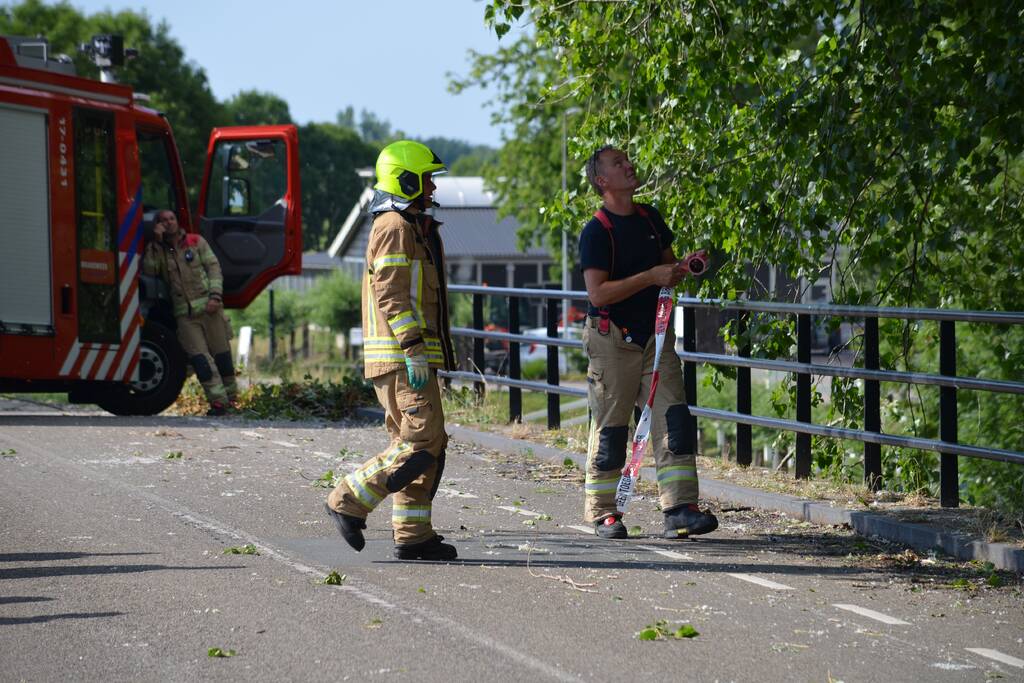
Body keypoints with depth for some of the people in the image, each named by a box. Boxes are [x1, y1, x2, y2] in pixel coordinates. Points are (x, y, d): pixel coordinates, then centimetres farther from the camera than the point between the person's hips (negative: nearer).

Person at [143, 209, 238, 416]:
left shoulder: (196, 241, 8)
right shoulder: (158, 250, 12)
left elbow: (213, 267, 4)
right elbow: (148, 270, -6)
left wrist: (215, 295, -9)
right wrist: (156, 242, -8)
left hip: (208, 306, -1)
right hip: (184, 313, 1)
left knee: (221, 352, 3)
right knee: (198, 356, -12)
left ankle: (231, 396, 16)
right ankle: (217, 400, -15)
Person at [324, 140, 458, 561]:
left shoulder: (416, 227, 22)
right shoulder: (395, 228, -11)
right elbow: (391, 296, -19)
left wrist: (443, 354, 25)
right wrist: (414, 350, -25)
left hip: (410, 357, 10)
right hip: (400, 357, -10)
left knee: (415, 445, 8)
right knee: (423, 443, -14)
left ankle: (413, 535, 9)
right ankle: (349, 502, -8)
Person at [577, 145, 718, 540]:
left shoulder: (650, 218, 10)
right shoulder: (596, 232, -11)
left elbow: (667, 267, 23)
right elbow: (597, 293, -19)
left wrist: (686, 266, 0)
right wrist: (651, 277, -23)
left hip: (654, 333, 5)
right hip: (612, 339, -5)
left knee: (673, 416, -6)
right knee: (610, 426, 2)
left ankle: (679, 510, -9)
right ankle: (603, 514, 13)